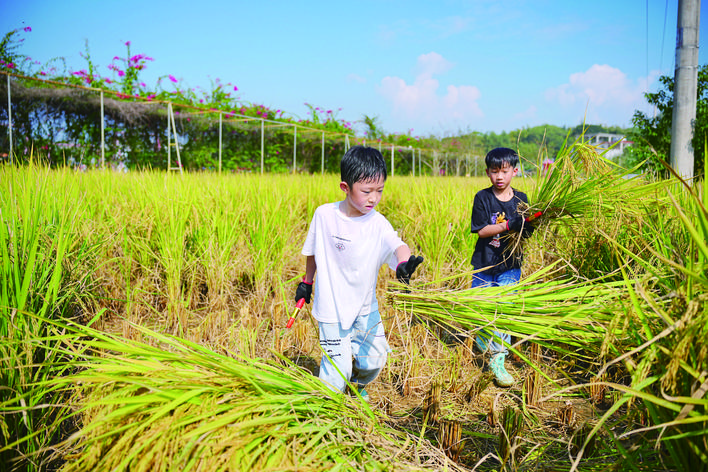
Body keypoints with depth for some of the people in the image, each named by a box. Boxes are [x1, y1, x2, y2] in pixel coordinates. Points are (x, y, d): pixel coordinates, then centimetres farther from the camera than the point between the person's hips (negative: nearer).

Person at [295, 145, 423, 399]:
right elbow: (313, 251, 4)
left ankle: (357, 385, 47)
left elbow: (398, 245, -32)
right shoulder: (324, 214, -12)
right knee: (338, 368, -2)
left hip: (366, 307, 3)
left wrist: (404, 264, -54)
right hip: (332, 307, -2)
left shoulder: (377, 223, -13)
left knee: (375, 358, 13)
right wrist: (307, 282, 15)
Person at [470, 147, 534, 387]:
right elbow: (481, 230, -15)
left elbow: (527, 232, 0)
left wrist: (528, 226, -24)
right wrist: (508, 225, -28)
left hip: (510, 266, 0)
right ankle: (485, 347, 42)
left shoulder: (520, 199, 0)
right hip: (484, 264, 0)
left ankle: (497, 361, 8)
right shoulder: (482, 198, -6)